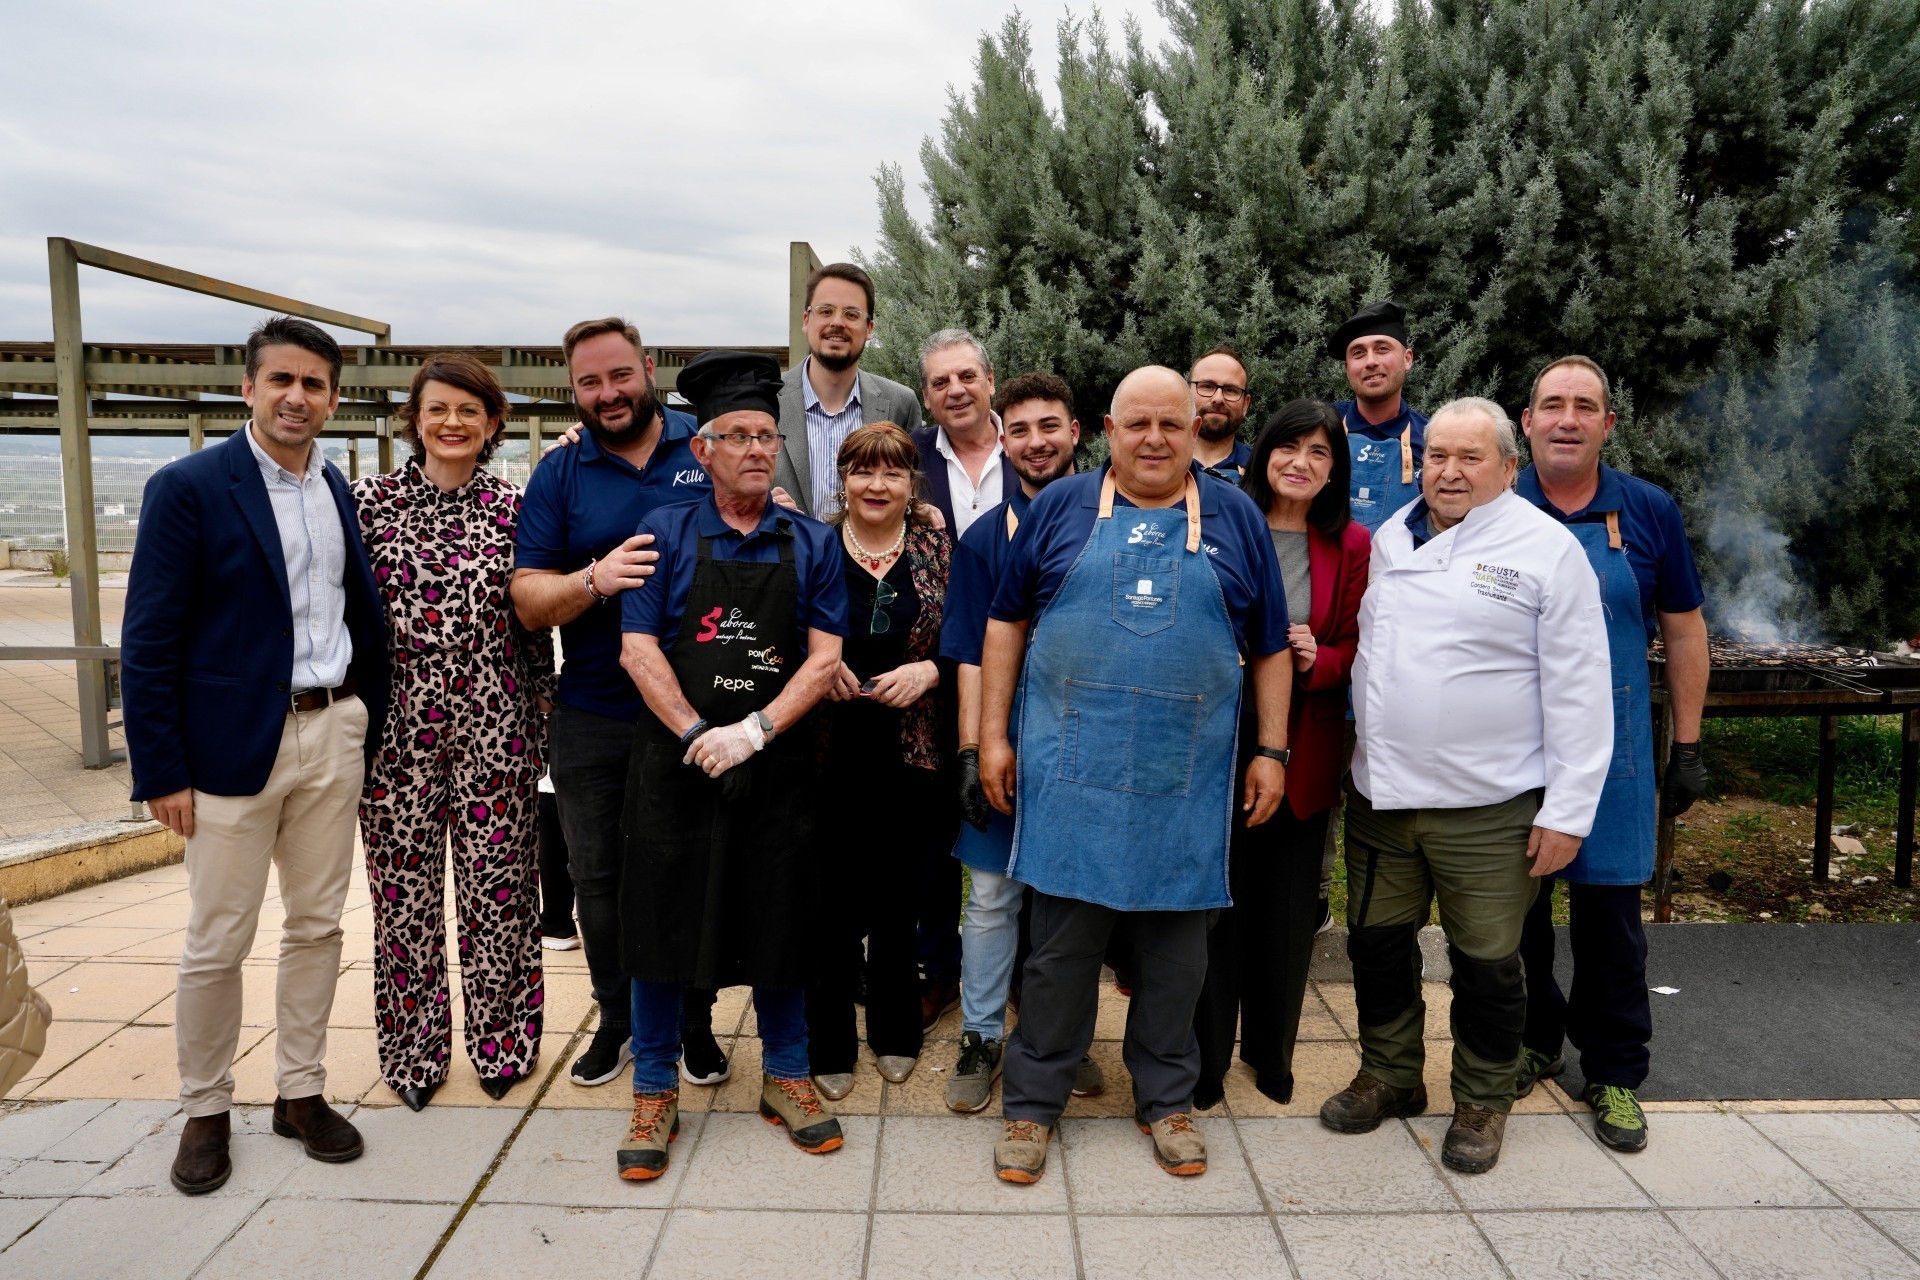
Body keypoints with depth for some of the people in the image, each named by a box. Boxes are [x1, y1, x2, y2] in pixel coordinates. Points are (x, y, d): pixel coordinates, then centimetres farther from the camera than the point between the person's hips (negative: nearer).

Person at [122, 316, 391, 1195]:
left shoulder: (342, 496, 8)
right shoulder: (188, 487, -7)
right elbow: (148, 641, -9)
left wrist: (368, 725, 5)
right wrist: (162, 769, -11)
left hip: (333, 734, 5)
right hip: (234, 743, -4)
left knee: (317, 926, 13)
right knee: (217, 943, 7)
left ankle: (301, 1092, 28)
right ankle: (205, 1111, 25)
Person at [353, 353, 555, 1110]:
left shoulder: (511, 509, 4)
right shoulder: (371, 500, 3)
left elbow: (536, 624, 7)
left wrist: (540, 726, 4)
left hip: (494, 725, 0)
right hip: (397, 724, 0)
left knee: (497, 881, 5)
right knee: (405, 885, 8)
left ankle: (500, 1041, 23)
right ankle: (414, 1048, 25)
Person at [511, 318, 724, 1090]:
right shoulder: (559, 476, 4)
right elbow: (529, 602, -2)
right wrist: (595, 579, -22)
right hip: (594, 718, 2)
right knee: (599, 880, 12)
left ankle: (695, 1021, 28)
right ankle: (618, 1019, 32)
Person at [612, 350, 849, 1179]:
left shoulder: (812, 544, 5)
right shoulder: (667, 534, 2)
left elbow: (824, 657, -2)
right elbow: (638, 649, -4)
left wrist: (754, 730, -14)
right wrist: (697, 736, -14)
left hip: (777, 767, 1)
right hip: (675, 762, -1)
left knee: (778, 923, 11)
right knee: (664, 920, 5)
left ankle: (786, 1078, 29)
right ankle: (655, 1093, 22)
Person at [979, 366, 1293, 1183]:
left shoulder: (1234, 518, 8)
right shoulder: (1061, 507, 5)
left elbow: (1270, 648, 10)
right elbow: (1007, 624, 7)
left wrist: (1271, 751, 5)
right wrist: (994, 735, 2)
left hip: (1188, 778, 1)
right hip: (1070, 770, -1)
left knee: (1177, 946, 11)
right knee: (1061, 940, 5)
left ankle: (1167, 1101, 30)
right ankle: (1032, 1102, 21)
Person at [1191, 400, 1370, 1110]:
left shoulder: (1352, 545, 2)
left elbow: (1358, 646, 6)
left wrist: (1319, 659, -13)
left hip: (1303, 751, 2)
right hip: (1221, 739, -1)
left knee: (1287, 907, 11)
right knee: (1218, 903, 4)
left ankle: (1271, 1050, 33)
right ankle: (1205, 1057, 22)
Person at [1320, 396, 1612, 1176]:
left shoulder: (1548, 548, -7)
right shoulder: (1390, 537, 9)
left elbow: (1578, 689, -9)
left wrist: (1568, 810, -11)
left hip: (1489, 805, -5)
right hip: (1381, 793, 5)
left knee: (1486, 964, 8)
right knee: (1377, 943, 16)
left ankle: (1483, 1103, 30)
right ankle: (1390, 1076, 36)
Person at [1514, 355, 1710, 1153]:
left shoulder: (1648, 512, 2)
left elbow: (1683, 631, 7)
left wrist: (1688, 748, 4)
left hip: (1609, 750, 0)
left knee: (1609, 912, 6)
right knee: (1514, 907, 11)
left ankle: (1614, 1071, 23)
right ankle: (1533, 1040, 32)